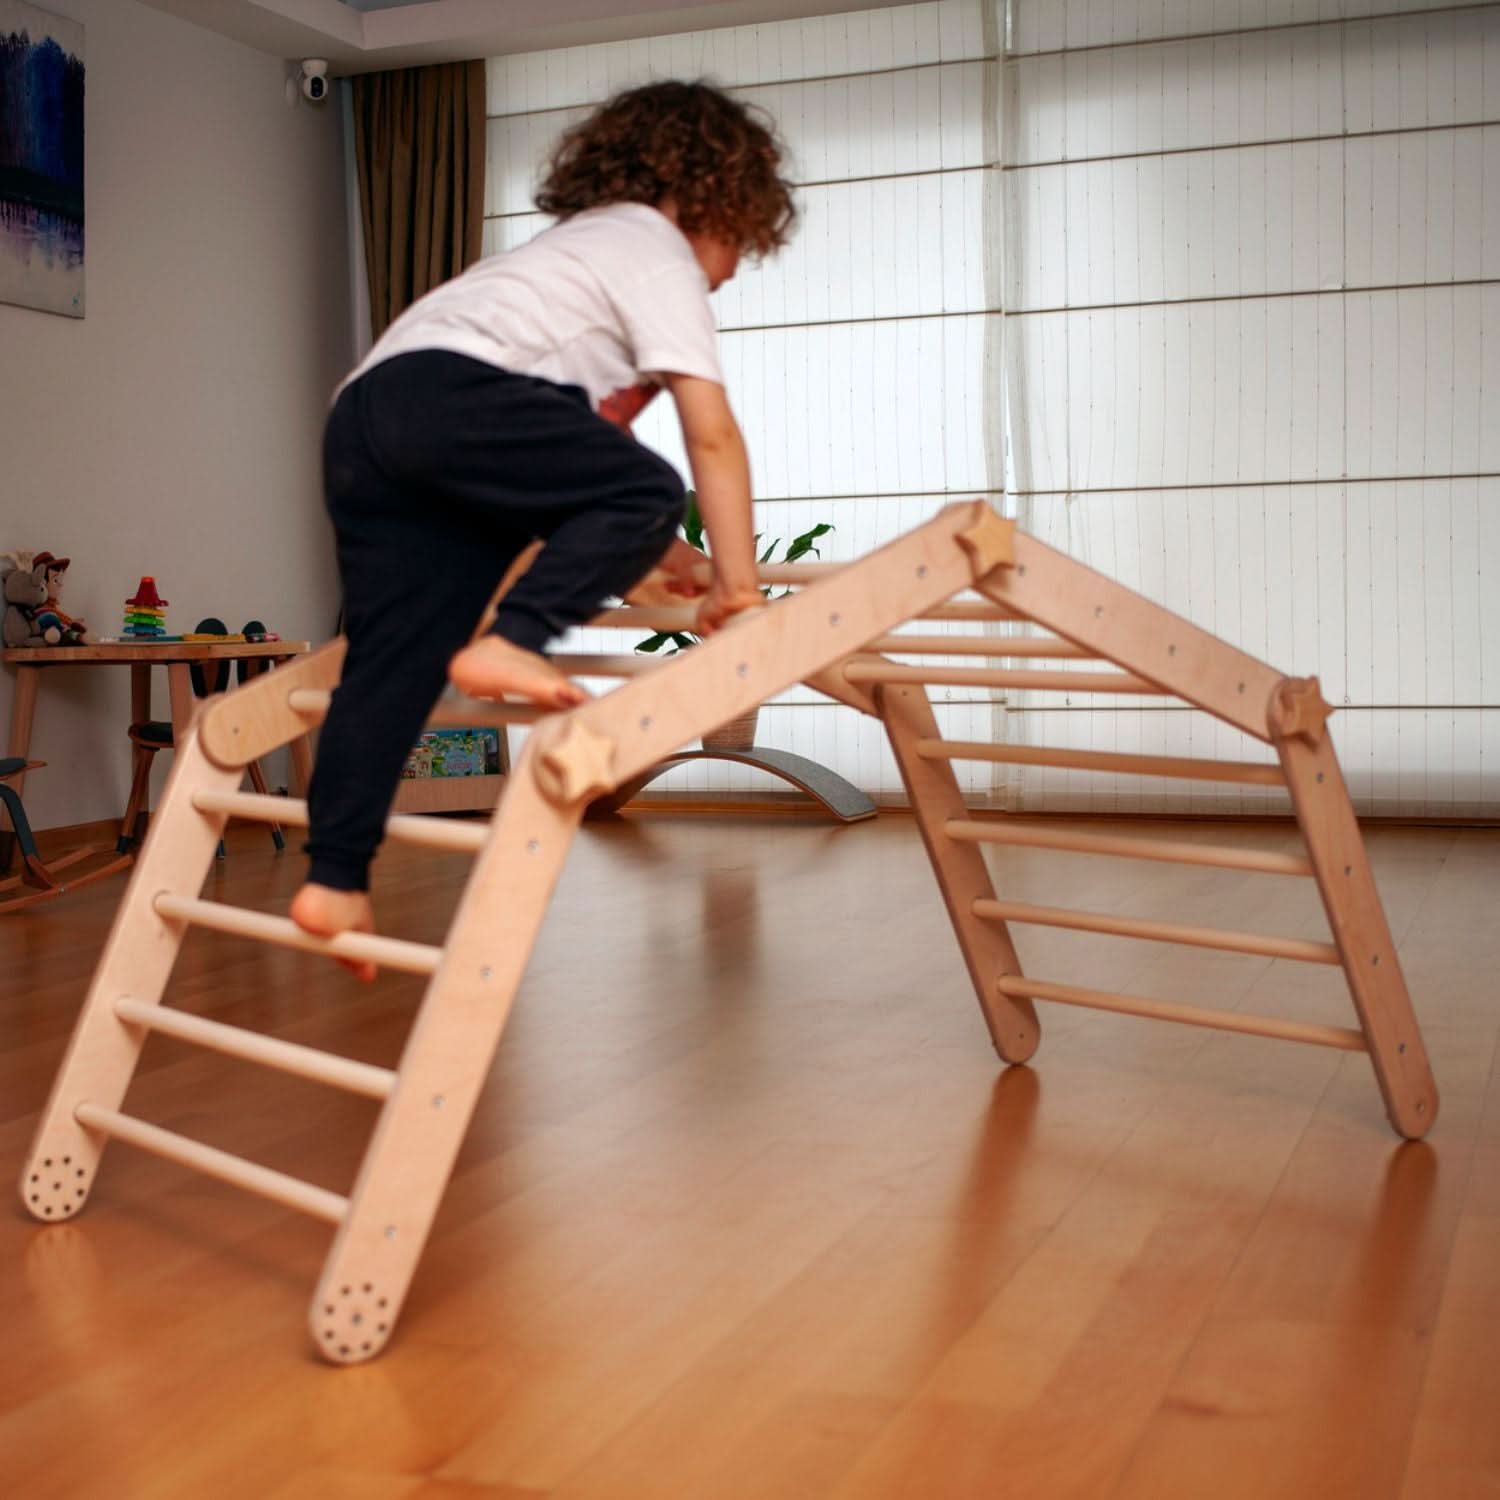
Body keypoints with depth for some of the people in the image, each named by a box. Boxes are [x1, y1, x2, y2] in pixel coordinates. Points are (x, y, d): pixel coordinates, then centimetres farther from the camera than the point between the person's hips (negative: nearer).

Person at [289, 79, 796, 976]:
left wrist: (656, 550, 37)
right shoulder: (659, 252, 9)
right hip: (448, 390, -9)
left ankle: (336, 883, 0)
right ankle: (506, 646, -23)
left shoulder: (585, 246, 37)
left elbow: (591, 452, 37)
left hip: (362, 414, 9)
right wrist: (738, 585, 2)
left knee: (394, 658, 3)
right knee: (649, 492, -14)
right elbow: (713, 438, 0)